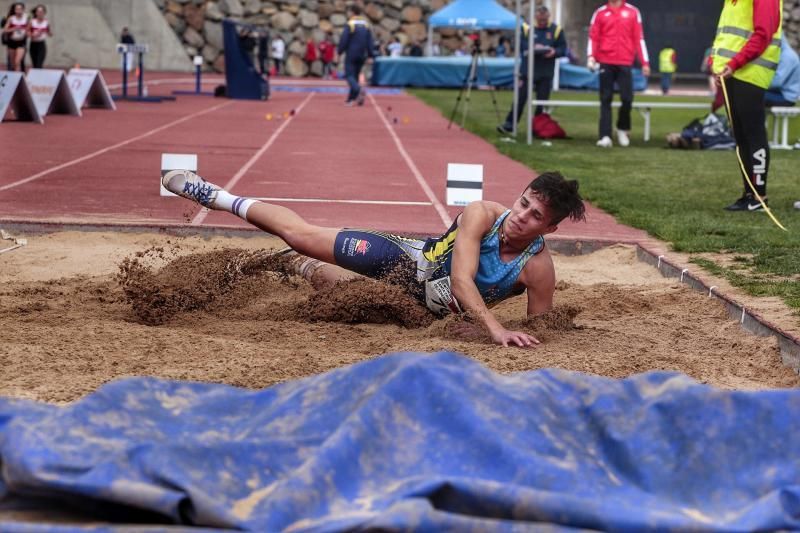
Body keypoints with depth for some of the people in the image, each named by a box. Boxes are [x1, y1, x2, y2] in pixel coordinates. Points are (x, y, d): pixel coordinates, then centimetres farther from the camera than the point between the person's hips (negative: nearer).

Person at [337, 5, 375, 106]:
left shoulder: (349, 25, -10)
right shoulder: (366, 25, 7)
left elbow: (343, 40, -11)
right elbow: (370, 41, 6)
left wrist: (339, 51, 0)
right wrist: (370, 55, 9)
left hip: (351, 55, -5)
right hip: (361, 56, 5)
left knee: (349, 75, -4)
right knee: (355, 76, 13)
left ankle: (358, 90, -32)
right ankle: (350, 99, 14)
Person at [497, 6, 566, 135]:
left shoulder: (556, 30, 5)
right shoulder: (526, 28, 4)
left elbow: (563, 49, 4)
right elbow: (519, 44, -1)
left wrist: (554, 52, -17)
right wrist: (532, 47, -17)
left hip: (546, 73, 1)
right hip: (527, 70, -1)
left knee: (542, 101, 4)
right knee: (520, 98, -3)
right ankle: (509, 124, 0)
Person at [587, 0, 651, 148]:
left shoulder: (633, 12, 7)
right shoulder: (600, 13, 8)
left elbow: (639, 38, 5)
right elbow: (593, 37, 4)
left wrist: (645, 62, 0)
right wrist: (591, 57, -12)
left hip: (625, 63, 0)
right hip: (605, 63, 0)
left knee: (627, 98, -5)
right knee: (606, 99, -1)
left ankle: (623, 129, 19)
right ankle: (605, 136, -2)